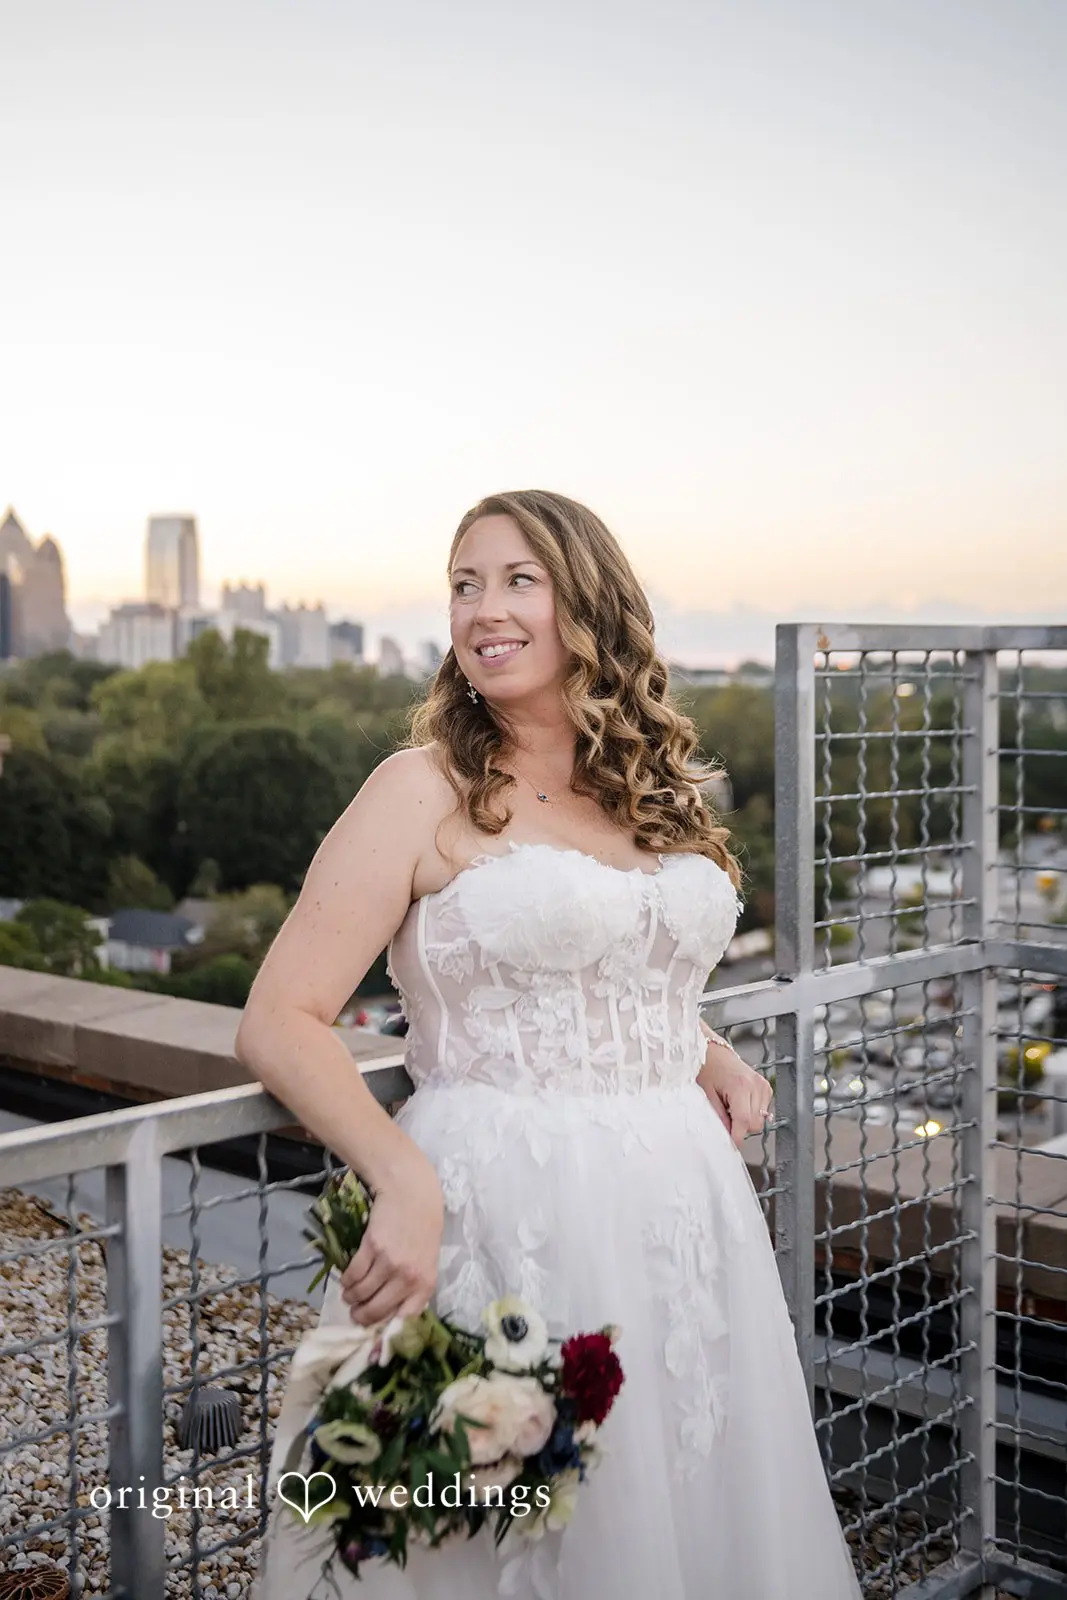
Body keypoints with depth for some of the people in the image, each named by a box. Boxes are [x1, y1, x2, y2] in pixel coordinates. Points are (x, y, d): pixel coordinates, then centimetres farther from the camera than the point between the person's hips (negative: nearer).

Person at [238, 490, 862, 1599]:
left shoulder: (654, 789, 11)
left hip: (680, 1206, 6)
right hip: (500, 1218, -5)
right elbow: (279, 1024, -12)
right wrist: (407, 1186, -25)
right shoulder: (425, 789, -6)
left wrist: (712, 1056, 8)